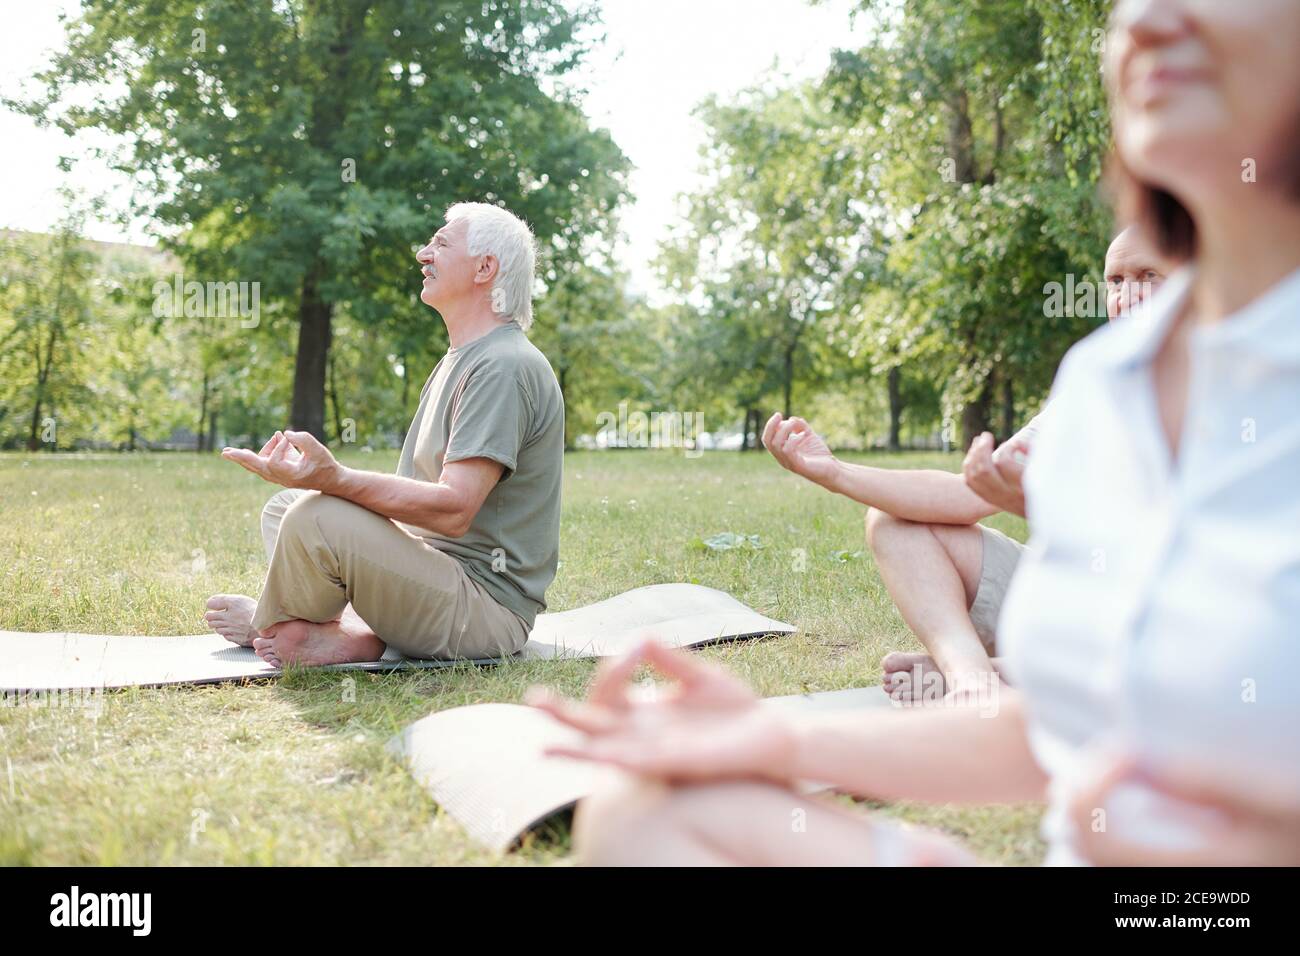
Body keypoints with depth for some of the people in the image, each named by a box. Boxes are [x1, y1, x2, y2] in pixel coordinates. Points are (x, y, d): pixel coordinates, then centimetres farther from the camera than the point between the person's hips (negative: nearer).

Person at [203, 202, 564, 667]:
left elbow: (453, 510, -27)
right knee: (283, 506, 16)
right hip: (434, 567, 11)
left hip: (488, 606, -11)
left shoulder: (504, 367, -17)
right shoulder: (460, 359, 19)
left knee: (318, 517, -29)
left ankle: (269, 625, 4)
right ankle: (354, 634, -11)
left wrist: (337, 479, -38)